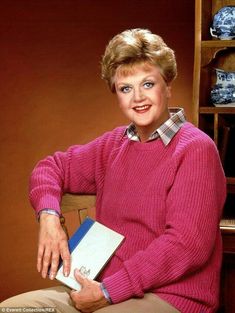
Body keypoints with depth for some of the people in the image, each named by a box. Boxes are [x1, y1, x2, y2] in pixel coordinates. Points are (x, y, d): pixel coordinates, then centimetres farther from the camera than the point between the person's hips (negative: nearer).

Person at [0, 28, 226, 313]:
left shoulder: (195, 148, -9)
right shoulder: (113, 144, 12)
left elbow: (188, 243, -18)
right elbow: (52, 167, 21)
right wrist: (48, 215, -2)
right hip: (102, 288, 7)